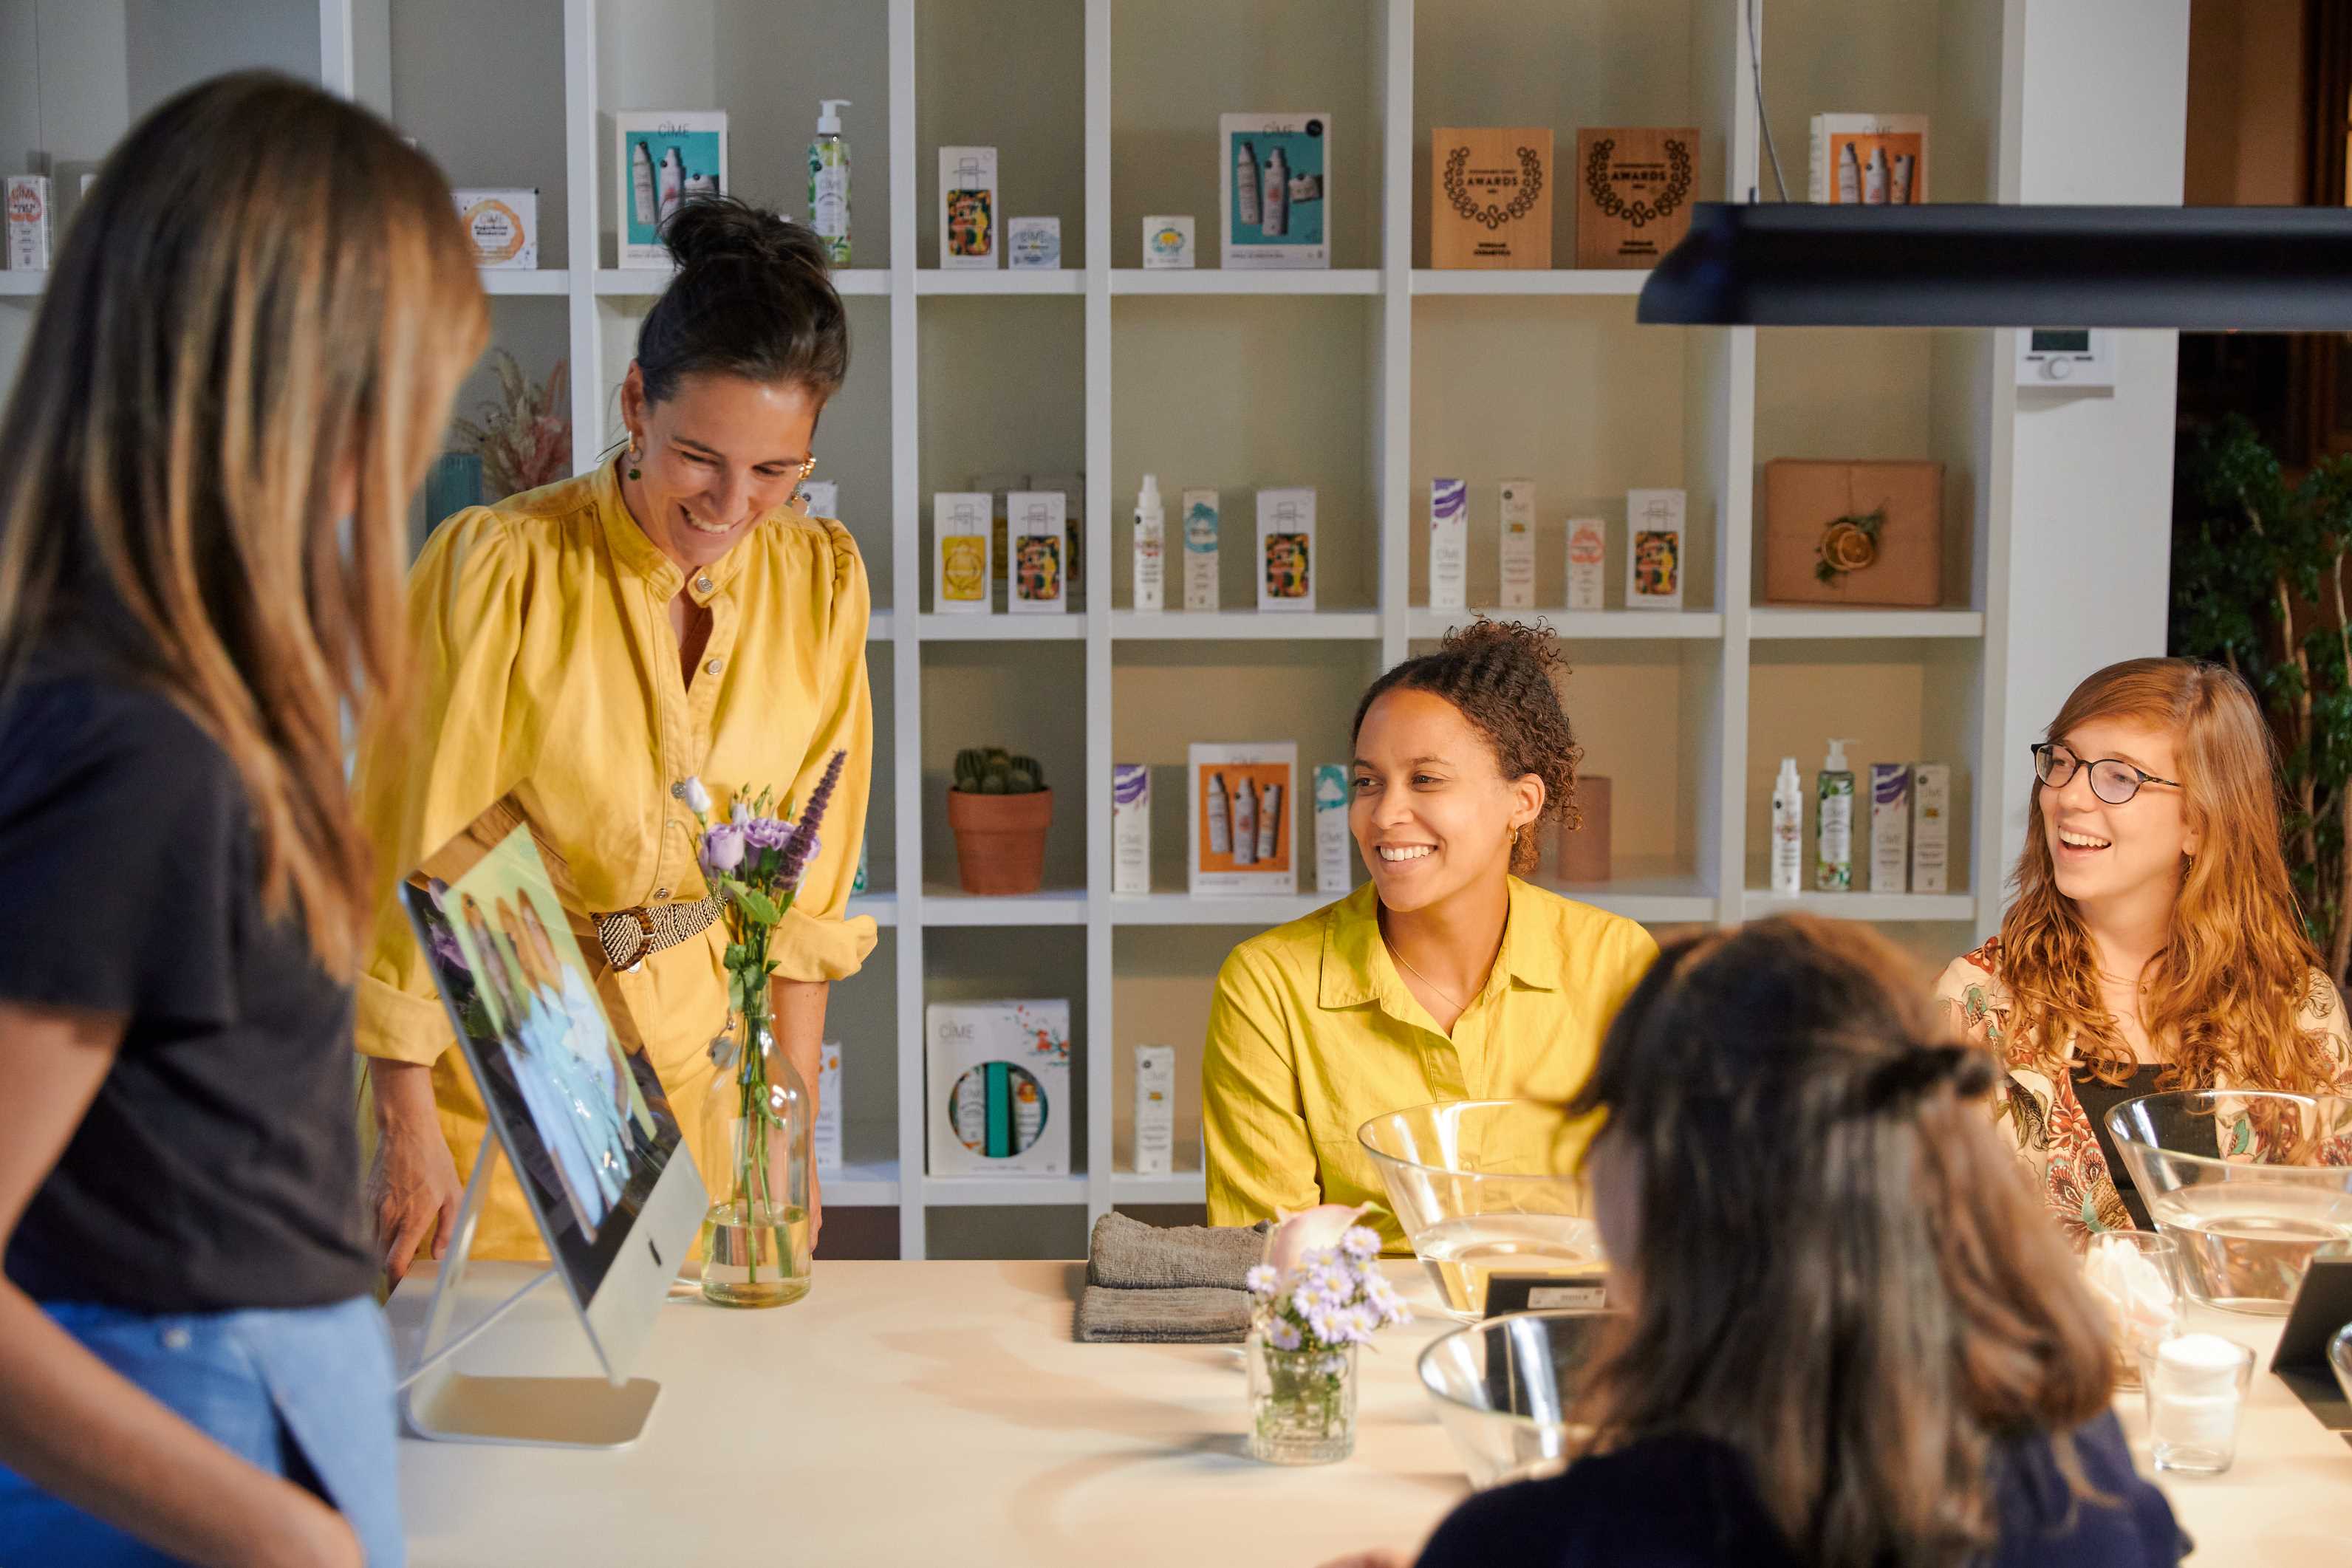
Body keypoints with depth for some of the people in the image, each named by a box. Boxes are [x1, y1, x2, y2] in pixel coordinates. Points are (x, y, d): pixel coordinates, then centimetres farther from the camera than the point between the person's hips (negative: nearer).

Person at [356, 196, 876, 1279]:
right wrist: (406, 1129, -11)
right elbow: (406, 863, -12)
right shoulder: (498, 567, -18)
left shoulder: (821, 581, -4)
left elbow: (806, 889, 4)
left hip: (702, 1062, 4)